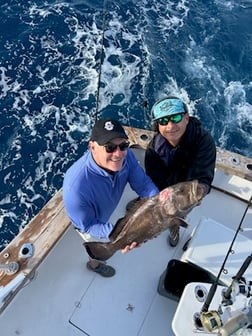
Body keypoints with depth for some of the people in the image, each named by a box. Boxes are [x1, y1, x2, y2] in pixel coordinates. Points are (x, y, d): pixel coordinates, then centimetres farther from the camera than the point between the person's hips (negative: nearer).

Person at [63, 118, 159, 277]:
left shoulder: (125, 155, -35)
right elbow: (87, 226, -31)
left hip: (107, 209, 5)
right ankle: (94, 263, 63)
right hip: (88, 219, -4)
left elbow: (143, 183, -24)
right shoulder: (75, 187, -47)